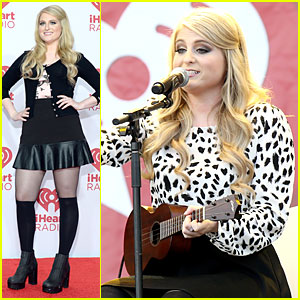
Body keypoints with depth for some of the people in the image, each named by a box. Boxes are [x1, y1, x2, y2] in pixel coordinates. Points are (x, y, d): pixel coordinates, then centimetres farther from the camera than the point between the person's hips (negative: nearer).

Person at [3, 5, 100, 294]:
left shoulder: (74, 60, 9)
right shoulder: (27, 59, 17)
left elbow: (103, 88, 11)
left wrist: (80, 104, 1)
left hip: (65, 131, -3)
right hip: (33, 133, 3)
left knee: (66, 197, -1)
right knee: (23, 198, -2)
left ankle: (61, 264, 6)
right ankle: (26, 262, 13)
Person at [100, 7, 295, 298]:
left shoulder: (263, 120, -1)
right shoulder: (158, 121, 12)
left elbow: (272, 211, -7)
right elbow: (109, 145, -4)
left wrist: (215, 225, -24)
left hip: (237, 266, -4)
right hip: (166, 266, 4)